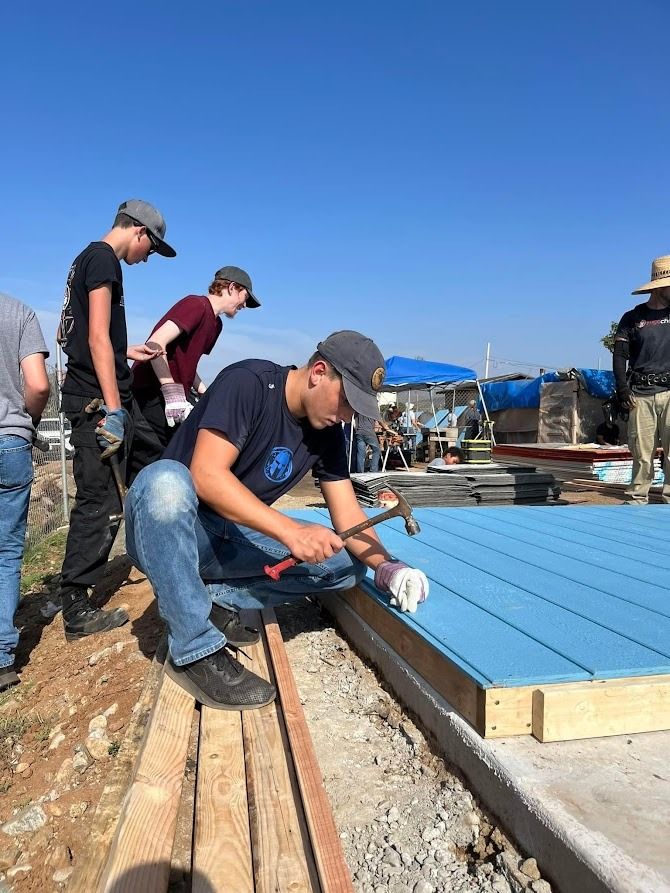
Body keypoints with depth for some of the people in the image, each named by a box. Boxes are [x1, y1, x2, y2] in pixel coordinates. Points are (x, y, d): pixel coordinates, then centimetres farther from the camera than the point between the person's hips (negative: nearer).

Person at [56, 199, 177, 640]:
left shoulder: (91, 258, 20)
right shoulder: (103, 259, -10)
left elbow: (80, 335, 23)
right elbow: (97, 338, -19)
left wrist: (127, 352, 30)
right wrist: (112, 410, -22)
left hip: (111, 397, 10)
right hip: (99, 399, -10)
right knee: (100, 502, -7)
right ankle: (76, 611, 2)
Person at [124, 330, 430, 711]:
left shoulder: (328, 431, 0)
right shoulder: (247, 382, -20)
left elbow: (348, 514, -2)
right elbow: (206, 476, -30)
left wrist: (387, 567, -20)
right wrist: (291, 531, -36)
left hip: (232, 542, 6)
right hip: (166, 534, -5)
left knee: (347, 565, -8)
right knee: (166, 480, -40)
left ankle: (216, 599, -5)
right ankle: (195, 650, -27)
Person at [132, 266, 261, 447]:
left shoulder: (216, 323, 18)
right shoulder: (197, 305, -11)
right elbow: (155, 344, -22)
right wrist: (172, 394, -25)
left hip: (177, 395, 10)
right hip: (152, 393, -10)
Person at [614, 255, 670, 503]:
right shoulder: (632, 318, 9)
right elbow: (619, 356, 6)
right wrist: (622, 389, -5)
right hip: (640, 394, -1)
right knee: (641, 452, 1)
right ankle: (637, 499, 8)